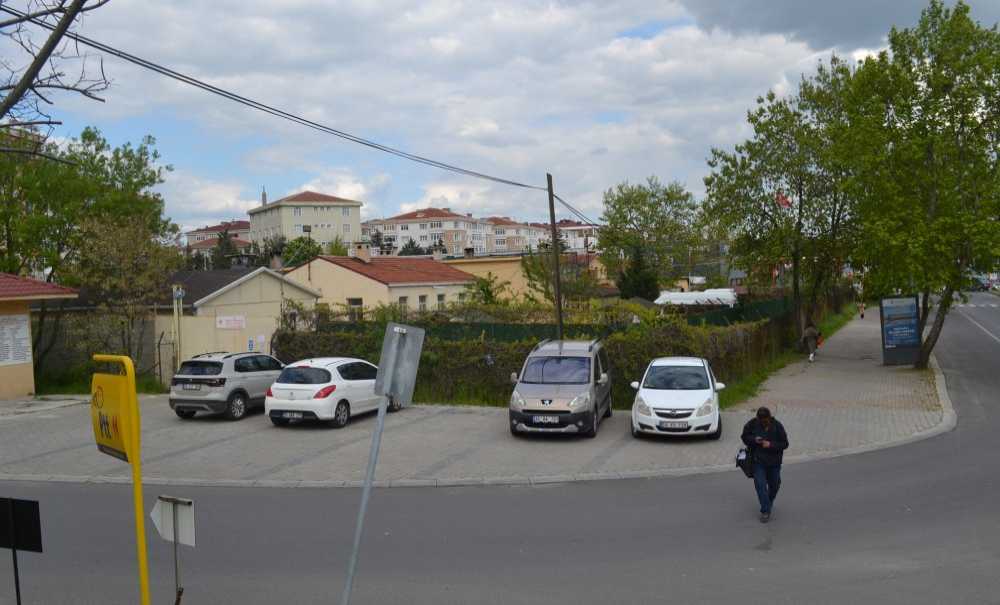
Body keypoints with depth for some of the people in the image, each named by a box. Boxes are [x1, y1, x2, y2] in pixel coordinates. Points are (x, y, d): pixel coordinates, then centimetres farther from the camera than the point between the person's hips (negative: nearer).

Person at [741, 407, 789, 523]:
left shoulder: (777, 426, -13)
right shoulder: (752, 424, -10)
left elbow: (784, 444, -10)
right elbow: (744, 436, 1)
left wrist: (771, 445, -26)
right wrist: (754, 440, -20)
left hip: (774, 462, 1)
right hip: (758, 461, 0)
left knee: (774, 484, 17)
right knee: (760, 484, -10)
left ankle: (769, 502, 46)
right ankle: (765, 511, -2)